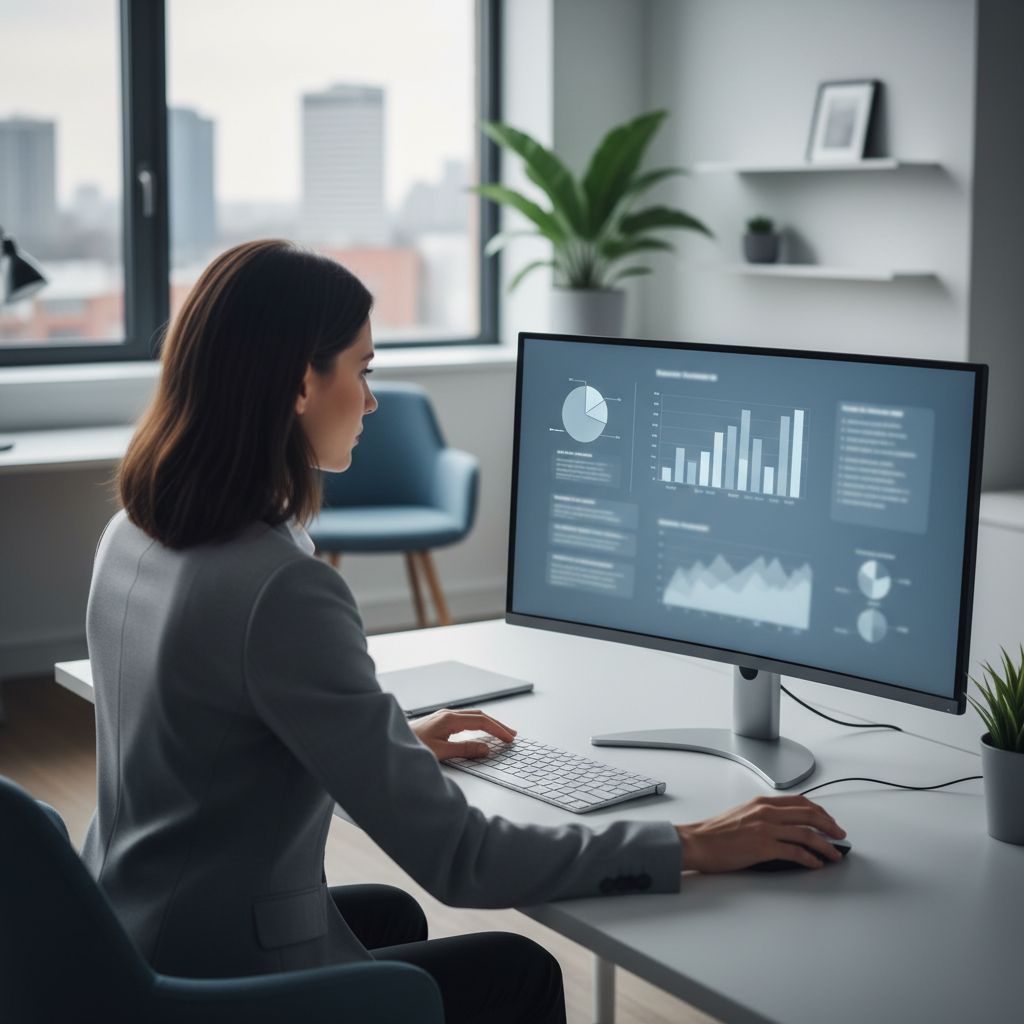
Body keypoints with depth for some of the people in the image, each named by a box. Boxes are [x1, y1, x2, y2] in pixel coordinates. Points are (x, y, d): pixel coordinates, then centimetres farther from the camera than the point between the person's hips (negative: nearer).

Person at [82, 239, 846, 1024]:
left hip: (120, 954, 8)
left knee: (393, 915, 32)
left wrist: (393, 740, 24)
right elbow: (456, 860, -26)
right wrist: (692, 848, -17)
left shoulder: (134, 535, -1)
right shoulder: (284, 592, -29)